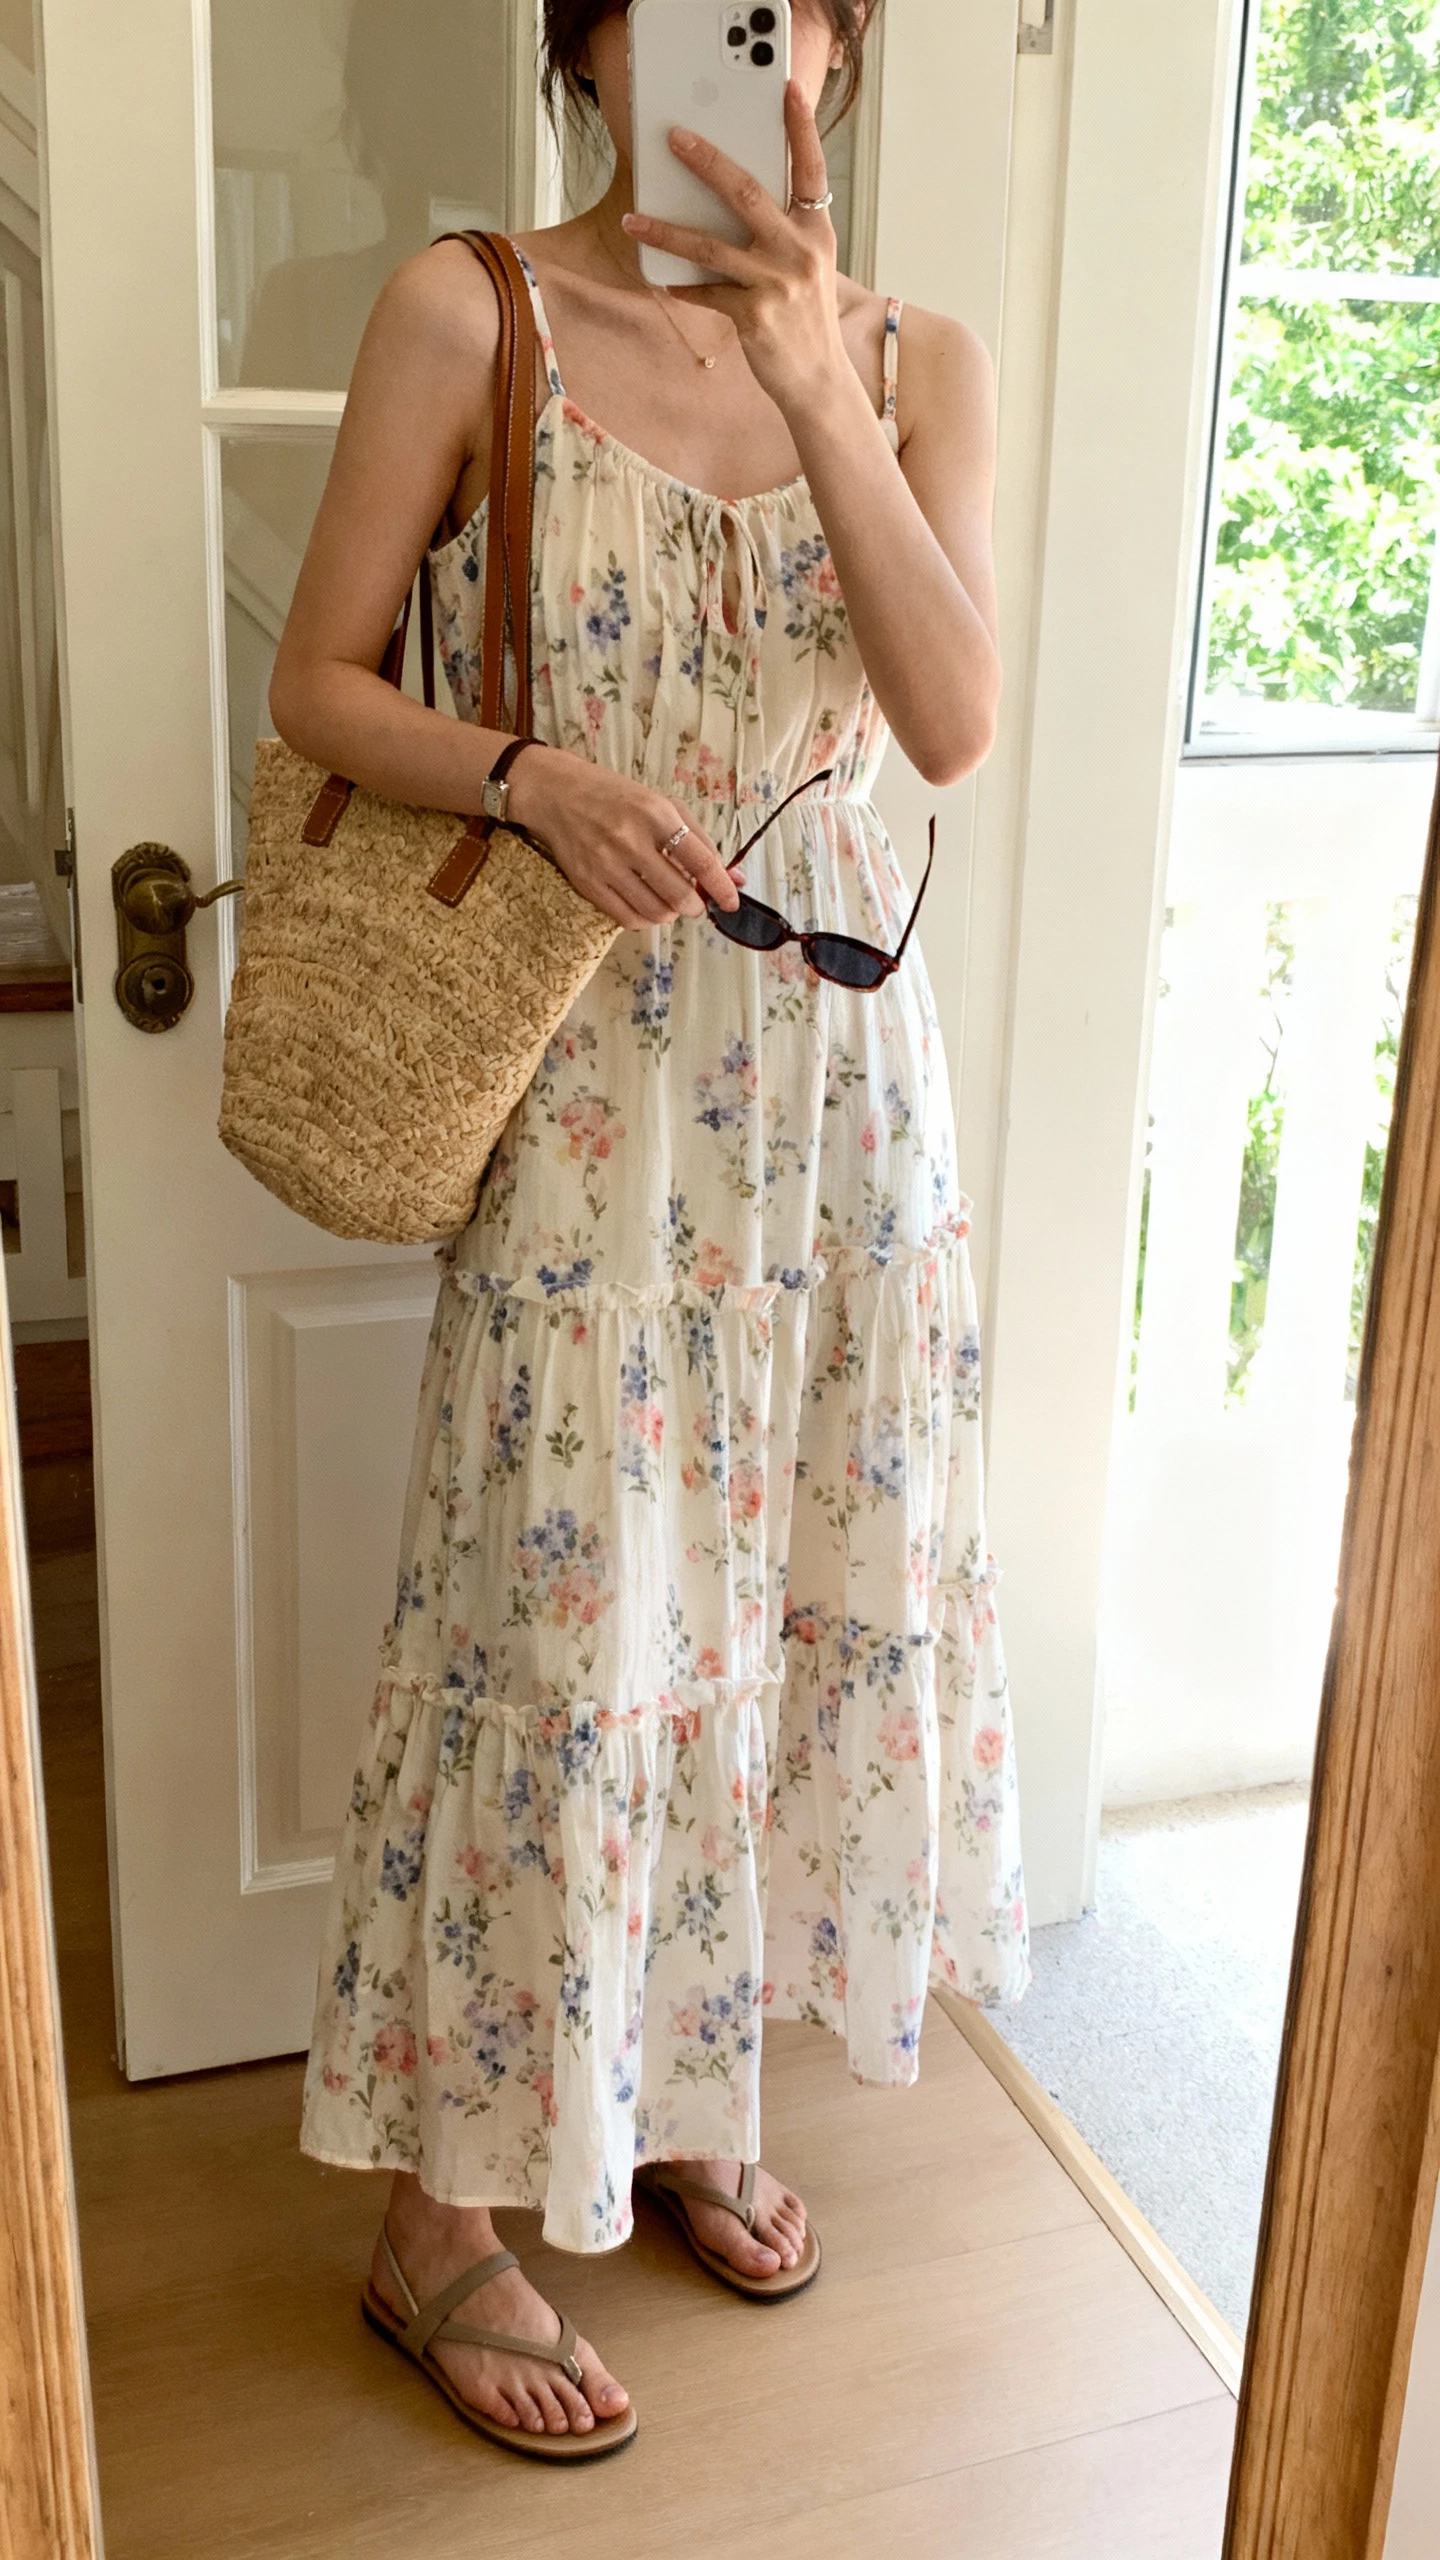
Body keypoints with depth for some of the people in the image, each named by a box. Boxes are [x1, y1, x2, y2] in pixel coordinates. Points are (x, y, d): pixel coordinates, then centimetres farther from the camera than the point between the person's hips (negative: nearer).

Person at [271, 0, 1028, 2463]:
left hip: (833, 1041, 4)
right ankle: (435, 2226, 19)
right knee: (559, 1610, 0)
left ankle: (692, 2075, 36)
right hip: (587, 1056, -4)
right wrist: (531, 773, -21)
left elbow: (958, 720, -10)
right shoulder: (465, 316, -4)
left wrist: (815, 378, -19)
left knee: (795, 1569, 12)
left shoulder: (916, 358, 5)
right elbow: (316, 680, -2)